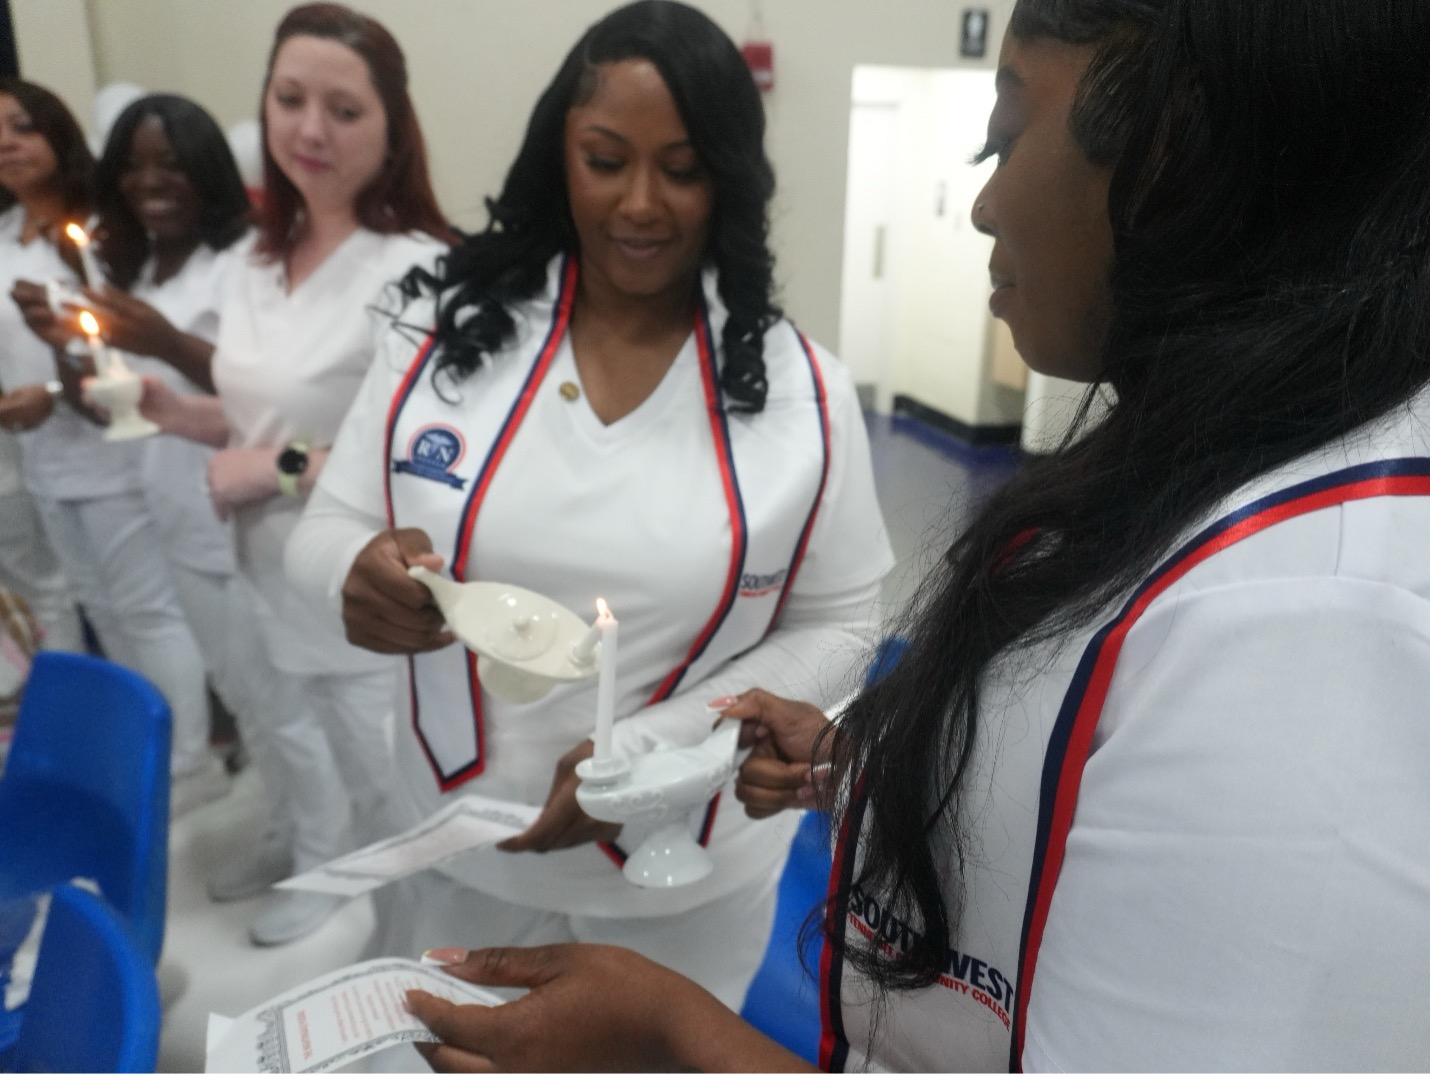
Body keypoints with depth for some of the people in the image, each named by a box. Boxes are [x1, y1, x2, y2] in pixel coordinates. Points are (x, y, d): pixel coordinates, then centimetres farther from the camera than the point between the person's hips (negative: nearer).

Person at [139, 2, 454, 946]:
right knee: (294, 730, 28)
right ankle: (308, 852, 56)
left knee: (378, 766, 13)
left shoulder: (418, 270, -24)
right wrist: (176, 412, -3)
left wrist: (283, 468, -24)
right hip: (274, 569, 8)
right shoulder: (268, 260, 5)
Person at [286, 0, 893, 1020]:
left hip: (690, 876, -1)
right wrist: (365, 574, -27)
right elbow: (325, 532, -2)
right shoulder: (444, 327, -8)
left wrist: (640, 750, -19)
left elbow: (835, 627, -6)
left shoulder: (803, 388, -12)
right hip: (460, 850, 2)